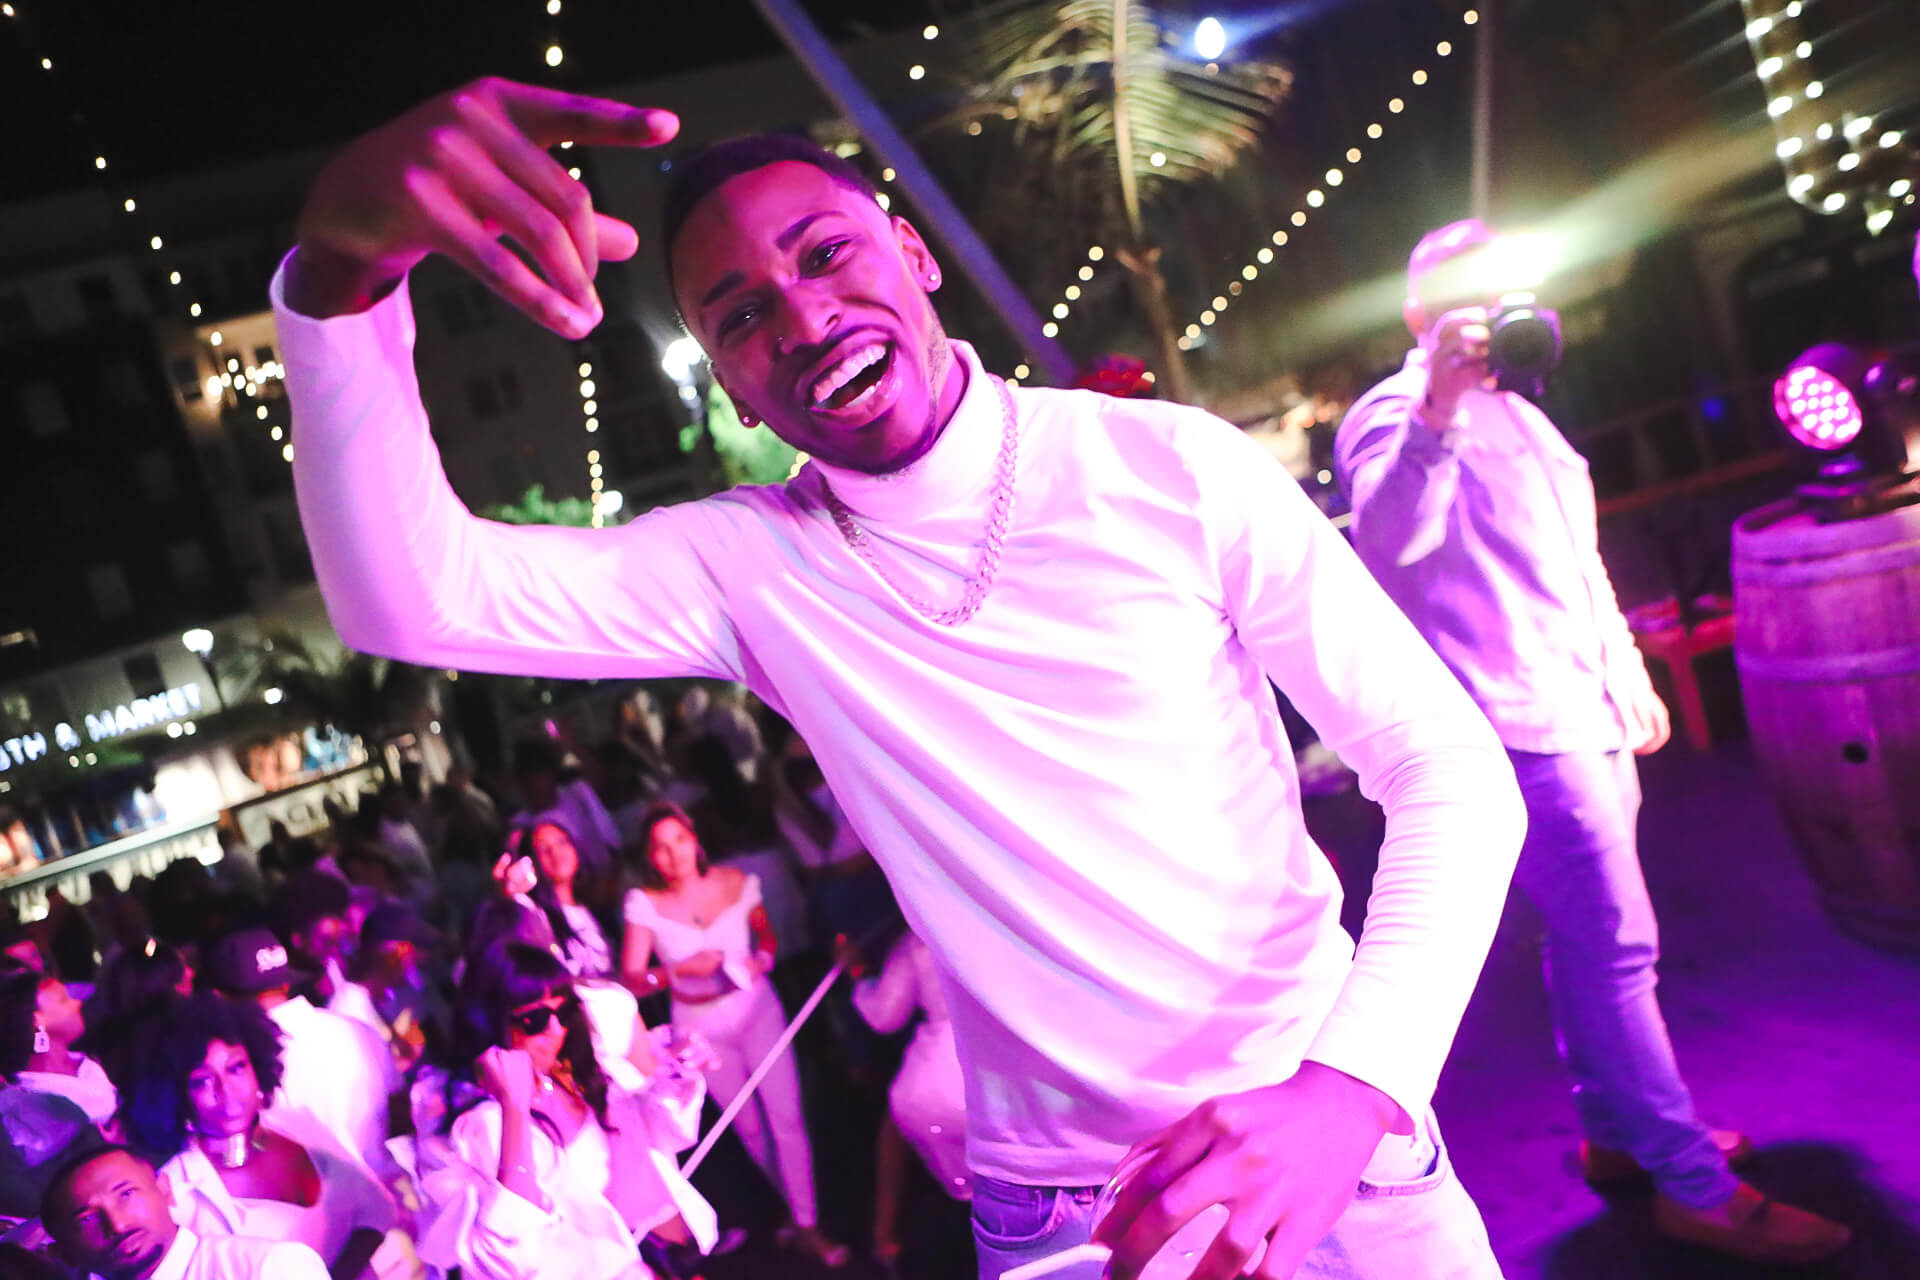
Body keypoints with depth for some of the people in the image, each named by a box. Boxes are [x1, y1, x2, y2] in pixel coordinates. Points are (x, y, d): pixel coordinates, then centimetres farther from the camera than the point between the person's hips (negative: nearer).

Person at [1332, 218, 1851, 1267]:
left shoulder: (1518, 412, 21)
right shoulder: (1394, 412, -8)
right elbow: (1386, 542, -29)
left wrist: (1629, 675, 25)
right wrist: (1436, 408, -37)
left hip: (1585, 711, 9)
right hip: (1517, 720, -9)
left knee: (1590, 934, 16)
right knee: (1618, 944, -8)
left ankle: (1617, 1132, 28)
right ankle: (1694, 1186, 1)